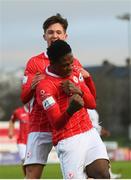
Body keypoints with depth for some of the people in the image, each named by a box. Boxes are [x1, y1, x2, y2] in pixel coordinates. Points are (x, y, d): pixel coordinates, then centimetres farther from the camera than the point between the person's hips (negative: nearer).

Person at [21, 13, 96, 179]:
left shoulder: (74, 63, 12)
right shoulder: (35, 62, 5)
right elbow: (24, 98, -1)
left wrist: (86, 77, -7)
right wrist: (32, 86, -23)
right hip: (41, 127, -2)